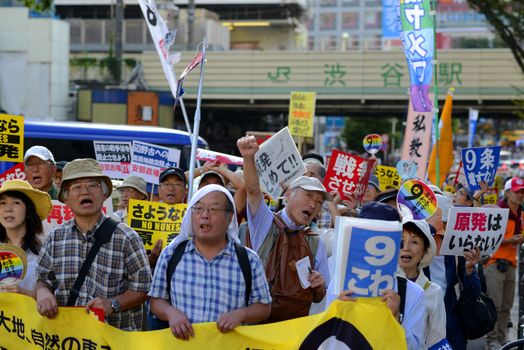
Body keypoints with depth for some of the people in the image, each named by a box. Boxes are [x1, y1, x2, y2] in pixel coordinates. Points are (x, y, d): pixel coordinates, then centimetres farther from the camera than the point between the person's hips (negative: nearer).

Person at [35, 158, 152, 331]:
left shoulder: (126, 238, -1)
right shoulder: (55, 237, 11)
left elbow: (142, 288, 1)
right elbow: (42, 279, 19)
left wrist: (113, 304, -14)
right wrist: (42, 293, -3)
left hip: (118, 332, -5)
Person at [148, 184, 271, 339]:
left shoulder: (249, 260, 3)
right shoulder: (171, 254, 6)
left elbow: (264, 307, 9)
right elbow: (157, 301, 11)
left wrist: (241, 313, -9)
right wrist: (170, 312, -8)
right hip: (181, 343, 2)